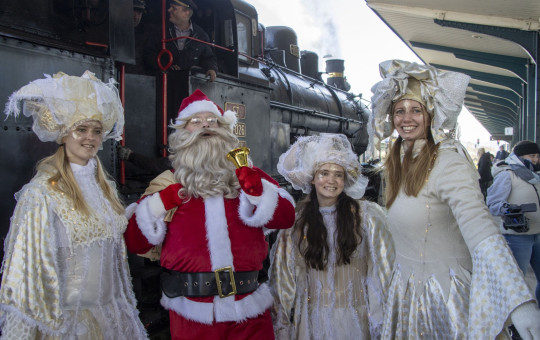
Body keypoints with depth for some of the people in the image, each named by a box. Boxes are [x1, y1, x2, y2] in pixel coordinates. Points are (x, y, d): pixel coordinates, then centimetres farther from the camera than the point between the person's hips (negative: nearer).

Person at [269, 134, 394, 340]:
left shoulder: (366, 214, -8)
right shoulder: (296, 219, -3)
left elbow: (381, 266, -4)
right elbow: (286, 273, 4)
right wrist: (282, 322, 6)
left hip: (355, 316, -1)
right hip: (312, 318, 1)